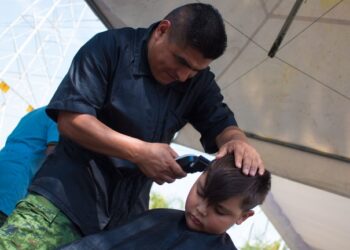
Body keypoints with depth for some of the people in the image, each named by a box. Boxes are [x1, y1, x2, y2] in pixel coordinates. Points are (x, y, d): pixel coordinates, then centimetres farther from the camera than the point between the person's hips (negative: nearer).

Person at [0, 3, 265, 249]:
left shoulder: (199, 82, 7)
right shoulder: (111, 47, -9)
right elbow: (70, 117, -16)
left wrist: (238, 141, -21)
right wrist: (139, 152, -24)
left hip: (128, 214, 5)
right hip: (66, 197, -4)